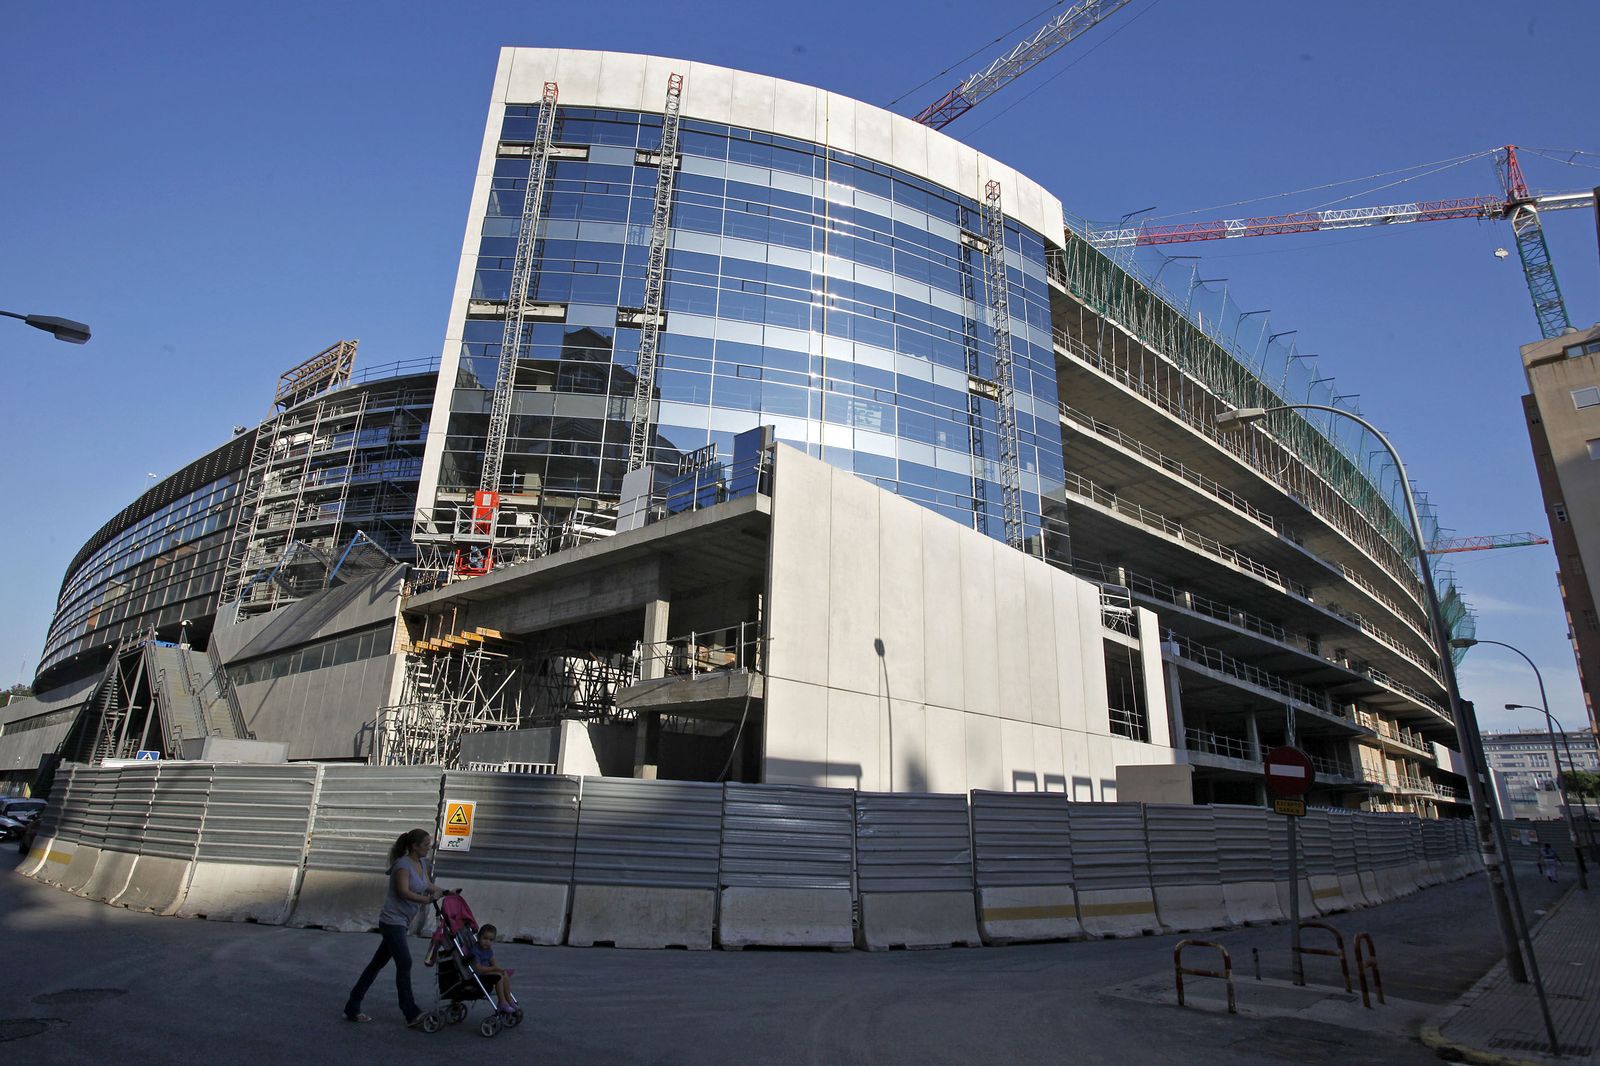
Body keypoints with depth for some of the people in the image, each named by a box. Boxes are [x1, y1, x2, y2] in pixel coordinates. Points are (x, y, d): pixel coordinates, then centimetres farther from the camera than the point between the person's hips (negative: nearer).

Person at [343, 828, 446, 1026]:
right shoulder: (403, 864, -18)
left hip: (401, 922, 9)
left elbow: (429, 886, 21)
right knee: (404, 964, -9)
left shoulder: (419, 864, 10)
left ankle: (353, 1008, 24)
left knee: (377, 963, 14)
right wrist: (427, 899, -33)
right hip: (392, 921, -9)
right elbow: (404, 892, -28)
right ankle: (411, 1014, -5)